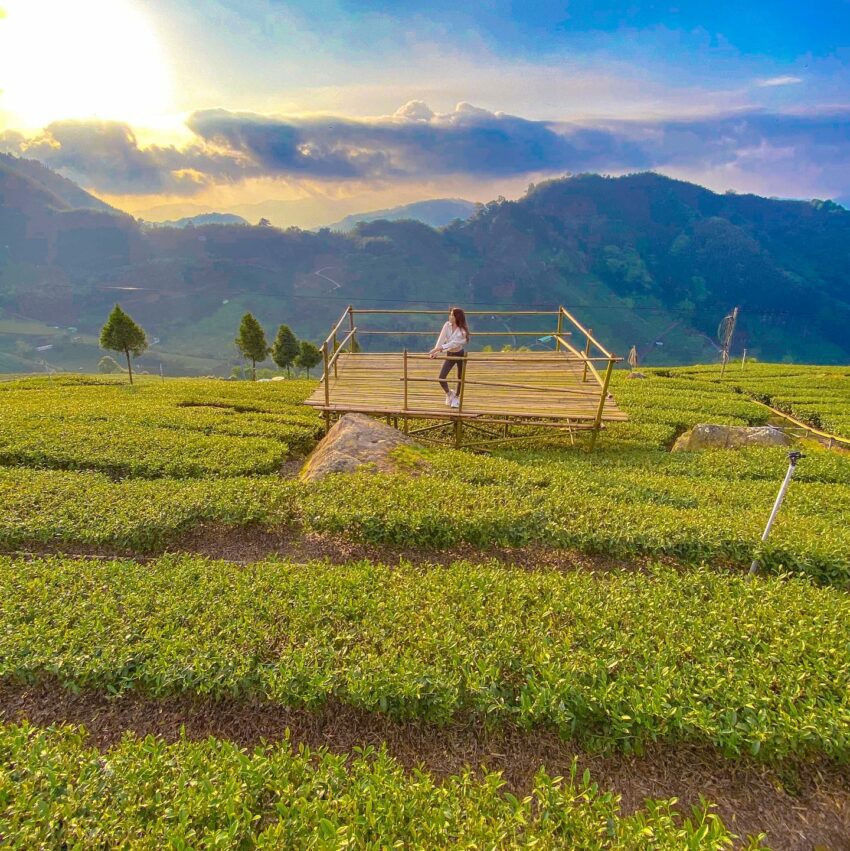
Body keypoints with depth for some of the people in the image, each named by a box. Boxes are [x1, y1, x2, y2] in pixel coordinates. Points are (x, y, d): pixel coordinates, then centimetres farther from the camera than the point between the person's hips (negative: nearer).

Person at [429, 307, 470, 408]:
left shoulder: (462, 330, -22)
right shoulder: (447, 325, -10)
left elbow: (453, 344, -30)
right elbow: (441, 339, -18)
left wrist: (437, 349, -38)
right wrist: (435, 352, -33)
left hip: (460, 354, -3)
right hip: (449, 354, 3)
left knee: (460, 378, 8)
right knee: (441, 378, -5)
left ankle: (456, 397, 33)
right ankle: (449, 393, 24)